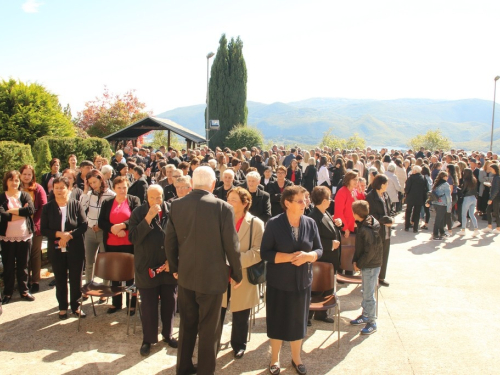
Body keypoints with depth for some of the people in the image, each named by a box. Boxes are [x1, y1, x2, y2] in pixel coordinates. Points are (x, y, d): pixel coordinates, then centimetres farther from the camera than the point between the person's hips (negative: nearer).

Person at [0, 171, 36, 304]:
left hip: (25, 236, 1)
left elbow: (31, 210, -15)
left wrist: (12, 211, -17)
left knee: (23, 265, 11)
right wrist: (21, 212, -16)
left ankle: (24, 291, 23)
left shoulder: (25, 195, 3)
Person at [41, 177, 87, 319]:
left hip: (75, 249, -1)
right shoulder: (47, 207, 2)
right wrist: (59, 234, -17)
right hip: (56, 250, 1)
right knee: (60, 280, 11)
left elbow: (83, 225, -7)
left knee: (76, 279, 6)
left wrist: (69, 236, -18)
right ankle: (63, 308, 24)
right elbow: (43, 229, -2)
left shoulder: (76, 205, -3)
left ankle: (76, 306, 22)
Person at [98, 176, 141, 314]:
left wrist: (121, 226, -22)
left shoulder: (134, 200, 2)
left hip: (129, 244, -3)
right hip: (112, 244, 3)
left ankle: (132, 304, 14)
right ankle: (116, 303, 24)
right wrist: (114, 229, -16)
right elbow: (101, 222, 1)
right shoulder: (107, 202, 9)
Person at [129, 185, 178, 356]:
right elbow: (133, 238, -15)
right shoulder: (138, 212, -5)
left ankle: (168, 334, 33)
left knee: (169, 302, 13)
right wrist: (148, 218, -22)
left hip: (169, 267, 1)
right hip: (147, 268, -1)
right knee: (148, 306, 7)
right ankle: (148, 339, 24)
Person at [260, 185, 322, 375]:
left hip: (302, 280, 3)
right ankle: (275, 358, 28)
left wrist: (307, 256, -19)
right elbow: (265, 253, -12)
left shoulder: (310, 223, -2)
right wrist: (288, 257, -24)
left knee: (298, 320, 15)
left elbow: (319, 249, 3)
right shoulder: (274, 224, -11)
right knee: (277, 320, 9)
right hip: (279, 281, -3)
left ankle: (296, 358, 34)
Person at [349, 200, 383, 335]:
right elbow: (359, 246, 12)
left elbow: (370, 251, -23)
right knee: (365, 292, 20)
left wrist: (359, 264, -13)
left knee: (369, 295, -1)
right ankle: (365, 315, 34)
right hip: (366, 265, 10)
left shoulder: (367, 230, -25)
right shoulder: (363, 225, 5)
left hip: (371, 266, -10)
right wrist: (355, 261, 4)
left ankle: (372, 323, 10)